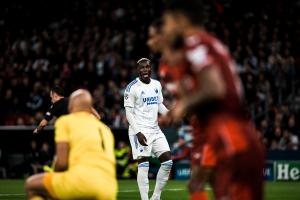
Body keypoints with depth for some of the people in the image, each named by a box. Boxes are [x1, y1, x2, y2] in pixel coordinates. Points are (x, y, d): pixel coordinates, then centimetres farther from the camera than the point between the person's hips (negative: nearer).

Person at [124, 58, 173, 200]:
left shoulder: (157, 85, 10)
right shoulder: (132, 87, -9)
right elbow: (129, 112, -11)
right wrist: (138, 132, -19)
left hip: (155, 129, 7)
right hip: (140, 130, -7)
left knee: (167, 162, 0)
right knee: (143, 165, -10)